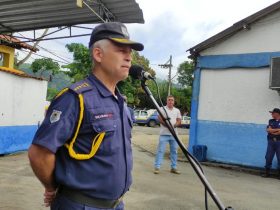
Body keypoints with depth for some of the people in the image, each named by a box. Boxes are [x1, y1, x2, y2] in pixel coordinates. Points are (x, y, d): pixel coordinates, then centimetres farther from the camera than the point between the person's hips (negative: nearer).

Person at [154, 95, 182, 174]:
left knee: (174, 151, 9)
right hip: (164, 133, -4)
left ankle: (174, 167, 18)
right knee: (160, 150, -4)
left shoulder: (177, 110, 14)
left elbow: (179, 121, 7)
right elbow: (160, 119, -9)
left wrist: (174, 125, -14)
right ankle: (157, 167, 0)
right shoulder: (162, 109, 2)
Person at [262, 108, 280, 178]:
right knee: (268, 157, 4)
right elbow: (268, 130, -1)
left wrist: (272, 131, -8)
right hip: (271, 141, 4)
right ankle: (267, 172, 13)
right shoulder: (271, 121, 11)